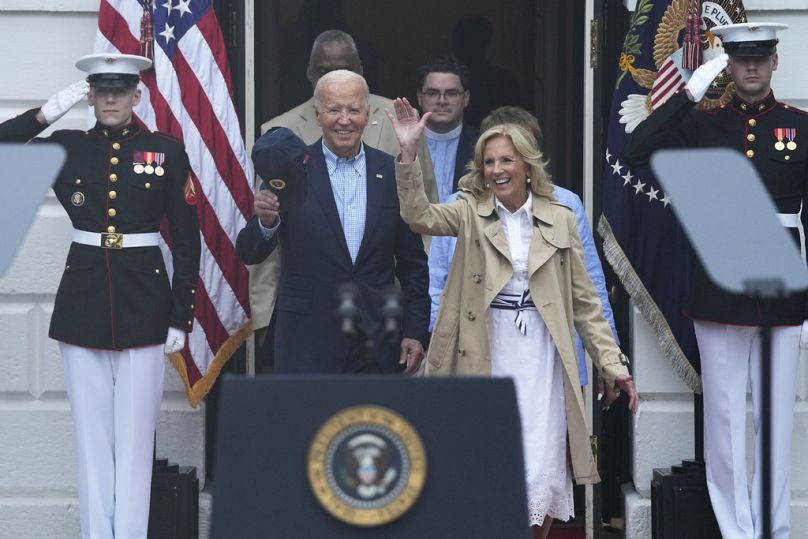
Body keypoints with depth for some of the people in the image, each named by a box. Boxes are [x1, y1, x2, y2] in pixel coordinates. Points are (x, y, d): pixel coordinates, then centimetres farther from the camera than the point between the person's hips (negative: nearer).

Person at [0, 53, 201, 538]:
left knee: (135, 434, 0)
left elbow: (187, 240, 1)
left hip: (144, 303, -2)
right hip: (83, 303, 2)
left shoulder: (167, 151, 1)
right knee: (92, 434, 6)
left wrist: (181, 317, -3)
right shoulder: (65, 147, 6)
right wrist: (47, 114, -8)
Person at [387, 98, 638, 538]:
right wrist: (409, 153, -29)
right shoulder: (471, 213, 4)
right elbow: (419, 216, -16)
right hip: (484, 354, 0)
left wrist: (611, 363, 3)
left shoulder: (561, 220, 7)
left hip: (540, 356, 0)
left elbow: (584, 300, 9)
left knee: (541, 469, -2)